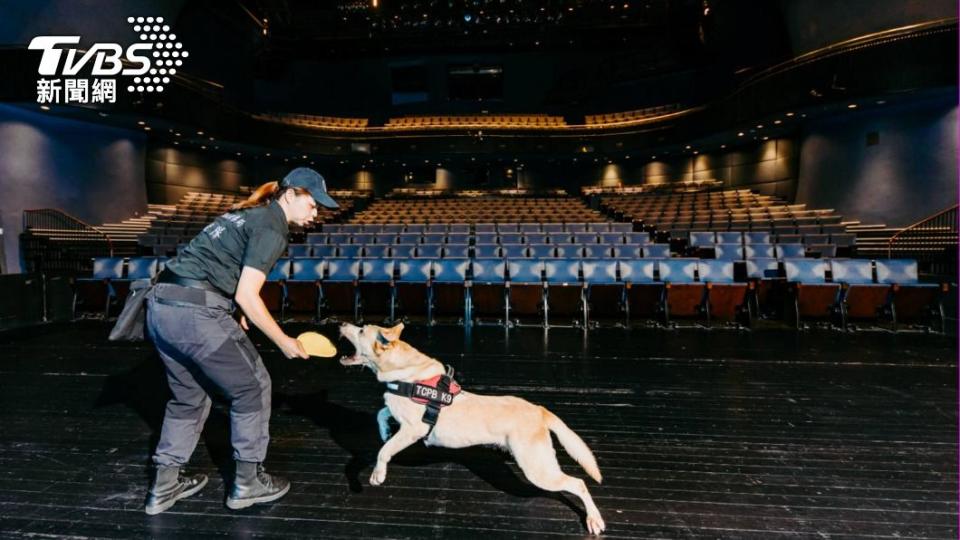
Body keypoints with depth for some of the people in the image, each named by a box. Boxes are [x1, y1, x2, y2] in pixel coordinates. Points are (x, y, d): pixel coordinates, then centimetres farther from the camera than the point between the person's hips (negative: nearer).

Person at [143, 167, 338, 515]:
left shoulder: (246, 214, 20)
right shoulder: (271, 227, -7)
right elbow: (247, 295, -13)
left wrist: (234, 310, 21)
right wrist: (283, 341, -5)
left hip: (160, 305, 9)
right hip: (196, 313, -9)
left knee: (189, 396, 23)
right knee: (252, 388, 8)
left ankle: (163, 486, 32)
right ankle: (248, 483, 20)